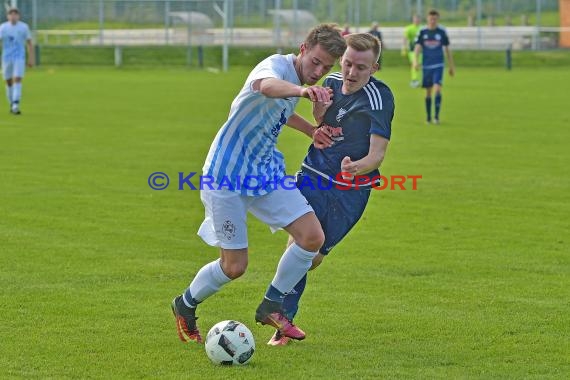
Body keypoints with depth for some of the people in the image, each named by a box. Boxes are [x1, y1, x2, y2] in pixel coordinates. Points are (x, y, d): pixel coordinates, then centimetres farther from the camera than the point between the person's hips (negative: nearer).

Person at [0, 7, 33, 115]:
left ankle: (15, 106, -21)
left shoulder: (24, 27, 0)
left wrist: (31, 59, 4)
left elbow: (29, 43, 6)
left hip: (19, 58, -1)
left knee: (17, 80, -15)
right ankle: (11, 105, 25)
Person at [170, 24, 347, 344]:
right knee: (235, 266, -3)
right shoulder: (278, 65, -21)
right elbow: (266, 86, -49)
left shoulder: (296, 78, 7)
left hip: (267, 172, 8)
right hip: (227, 176, -8)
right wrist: (301, 90, -69)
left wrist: (314, 131, 21)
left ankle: (272, 306, 11)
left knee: (313, 236, -8)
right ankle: (185, 306, 26)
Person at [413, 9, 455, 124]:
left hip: (438, 65, -1)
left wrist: (452, 66, 12)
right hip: (426, 66, 1)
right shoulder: (422, 32, 2)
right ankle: (428, 118, 19)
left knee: (437, 89, -18)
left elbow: (447, 49, 9)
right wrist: (416, 60, -23)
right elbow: (417, 47, -5)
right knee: (428, 92, 7)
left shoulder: (442, 32, 1)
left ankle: (437, 116, -13)